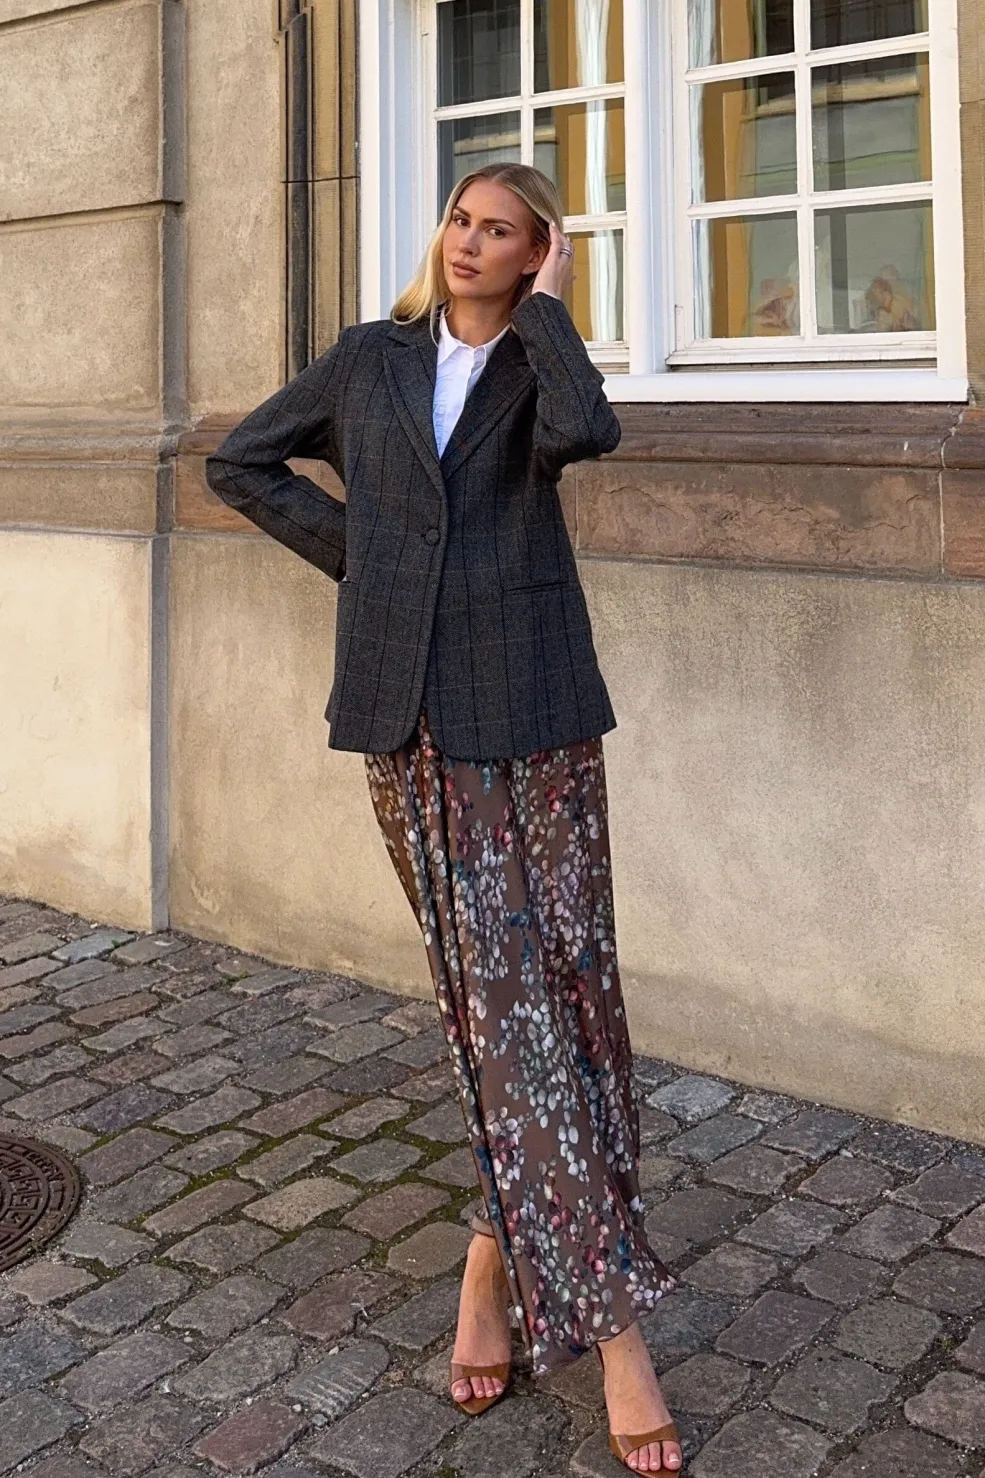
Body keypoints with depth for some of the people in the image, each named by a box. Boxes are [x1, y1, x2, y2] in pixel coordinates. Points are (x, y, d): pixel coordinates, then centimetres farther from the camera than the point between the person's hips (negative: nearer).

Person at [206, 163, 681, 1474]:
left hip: (529, 704, -1)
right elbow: (240, 462, 21)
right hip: (409, 711, 1)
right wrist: (349, 547, 10)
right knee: (495, 988, 1)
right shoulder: (372, 358, 13)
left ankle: (504, 1242, 15)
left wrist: (544, 307, -5)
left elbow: (584, 434, -19)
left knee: (559, 977, -2)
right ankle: (606, 1312, 9)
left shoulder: (538, 364, 6)